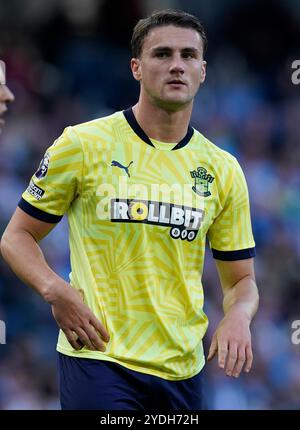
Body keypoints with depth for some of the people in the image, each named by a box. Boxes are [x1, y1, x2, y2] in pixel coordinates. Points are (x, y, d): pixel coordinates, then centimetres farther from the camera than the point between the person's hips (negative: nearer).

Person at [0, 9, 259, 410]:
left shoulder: (223, 170, 8)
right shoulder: (83, 144, -2)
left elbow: (241, 279, 14)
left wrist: (238, 316, -10)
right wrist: (55, 290, -16)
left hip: (183, 369, 4)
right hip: (97, 355, -4)